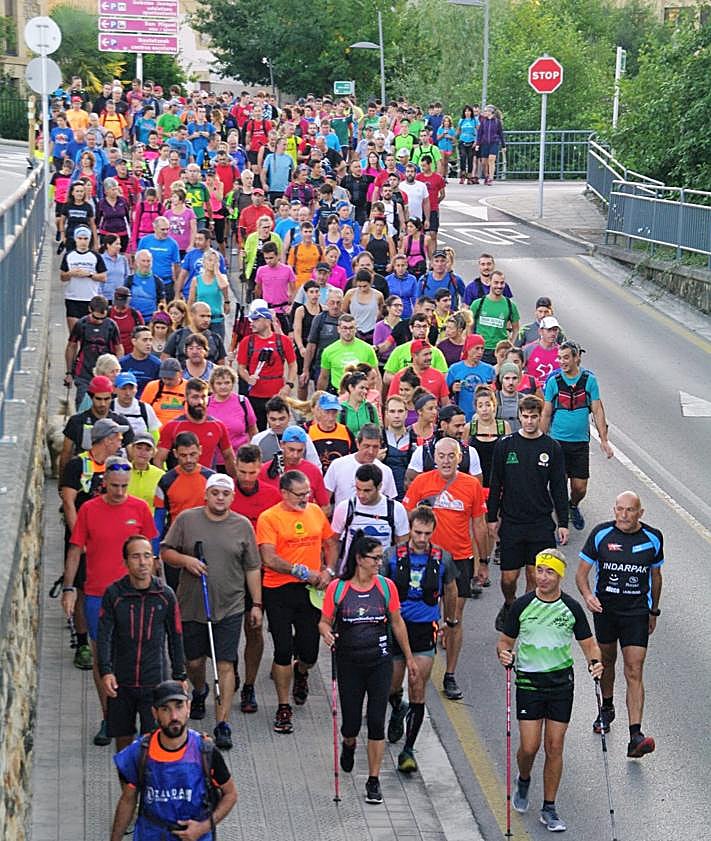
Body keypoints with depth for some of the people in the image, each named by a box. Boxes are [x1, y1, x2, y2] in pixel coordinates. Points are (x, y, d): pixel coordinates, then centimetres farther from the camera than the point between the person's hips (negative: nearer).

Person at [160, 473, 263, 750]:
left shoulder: (242, 526, 3)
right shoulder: (186, 520, 0)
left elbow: (252, 568, 8)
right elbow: (165, 552, 5)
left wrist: (256, 604, 6)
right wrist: (185, 560, -14)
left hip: (229, 608, -1)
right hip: (191, 605, 1)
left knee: (225, 665, -6)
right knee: (193, 661, 15)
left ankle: (222, 725, -4)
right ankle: (199, 691, 48)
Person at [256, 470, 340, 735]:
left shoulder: (316, 512, 8)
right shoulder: (269, 518, -8)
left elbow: (331, 543, 17)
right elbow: (269, 559, -16)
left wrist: (328, 570, 1)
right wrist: (302, 571, -17)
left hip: (311, 590, 4)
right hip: (279, 591, -4)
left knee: (309, 651, 6)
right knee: (283, 650, -3)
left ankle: (301, 672, 44)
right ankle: (284, 708, 10)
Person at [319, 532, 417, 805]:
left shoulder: (386, 586, -1)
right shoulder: (337, 588, -6)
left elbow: (397, 623, 10)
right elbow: (324, 621, 3)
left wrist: (409, 657, 16)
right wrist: (326, 633, -21)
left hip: (380, 662, 1)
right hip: (349, 663, -1)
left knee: (377, 722, -4)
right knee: (351, 722, 5)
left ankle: (374, 781, 7)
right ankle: (349, 745, 43)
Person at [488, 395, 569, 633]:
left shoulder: (552, 448, 1)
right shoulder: (505, 445, 1)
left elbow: (559, 487, 5)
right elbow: (495, 484, 6)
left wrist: (563, 523, 1)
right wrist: (492, 518, 3)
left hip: (541, 524, 0)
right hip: (511, 522, 0)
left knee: (535, 575, 2)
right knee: (509, 577, 2)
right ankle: (509, 607, 31)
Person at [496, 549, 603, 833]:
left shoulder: (572, 607, -1)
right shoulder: (521, 605, -3)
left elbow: (588, 643, 7)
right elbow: (505, 641, 5)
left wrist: (595, 662, -14)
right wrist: (503, 653, -18)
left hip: (561, 681, 1)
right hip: (528, 681, -1)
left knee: (554, 747, 1)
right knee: (529, 746, -5)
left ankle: (549, 809, 12)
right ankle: (523, 782, 29)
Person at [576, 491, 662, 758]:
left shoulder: (653, 538, -4)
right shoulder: (601, 534, -8)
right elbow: (582, 572, -3)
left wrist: (654, 611, 17)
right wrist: (587, 595, -23)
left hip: (637, 612, -1)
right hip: (604, 608, 1)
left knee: (634, 672, -10)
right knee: (607, 660, 19)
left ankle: (635, 736, -15)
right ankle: (607, 709, 46)